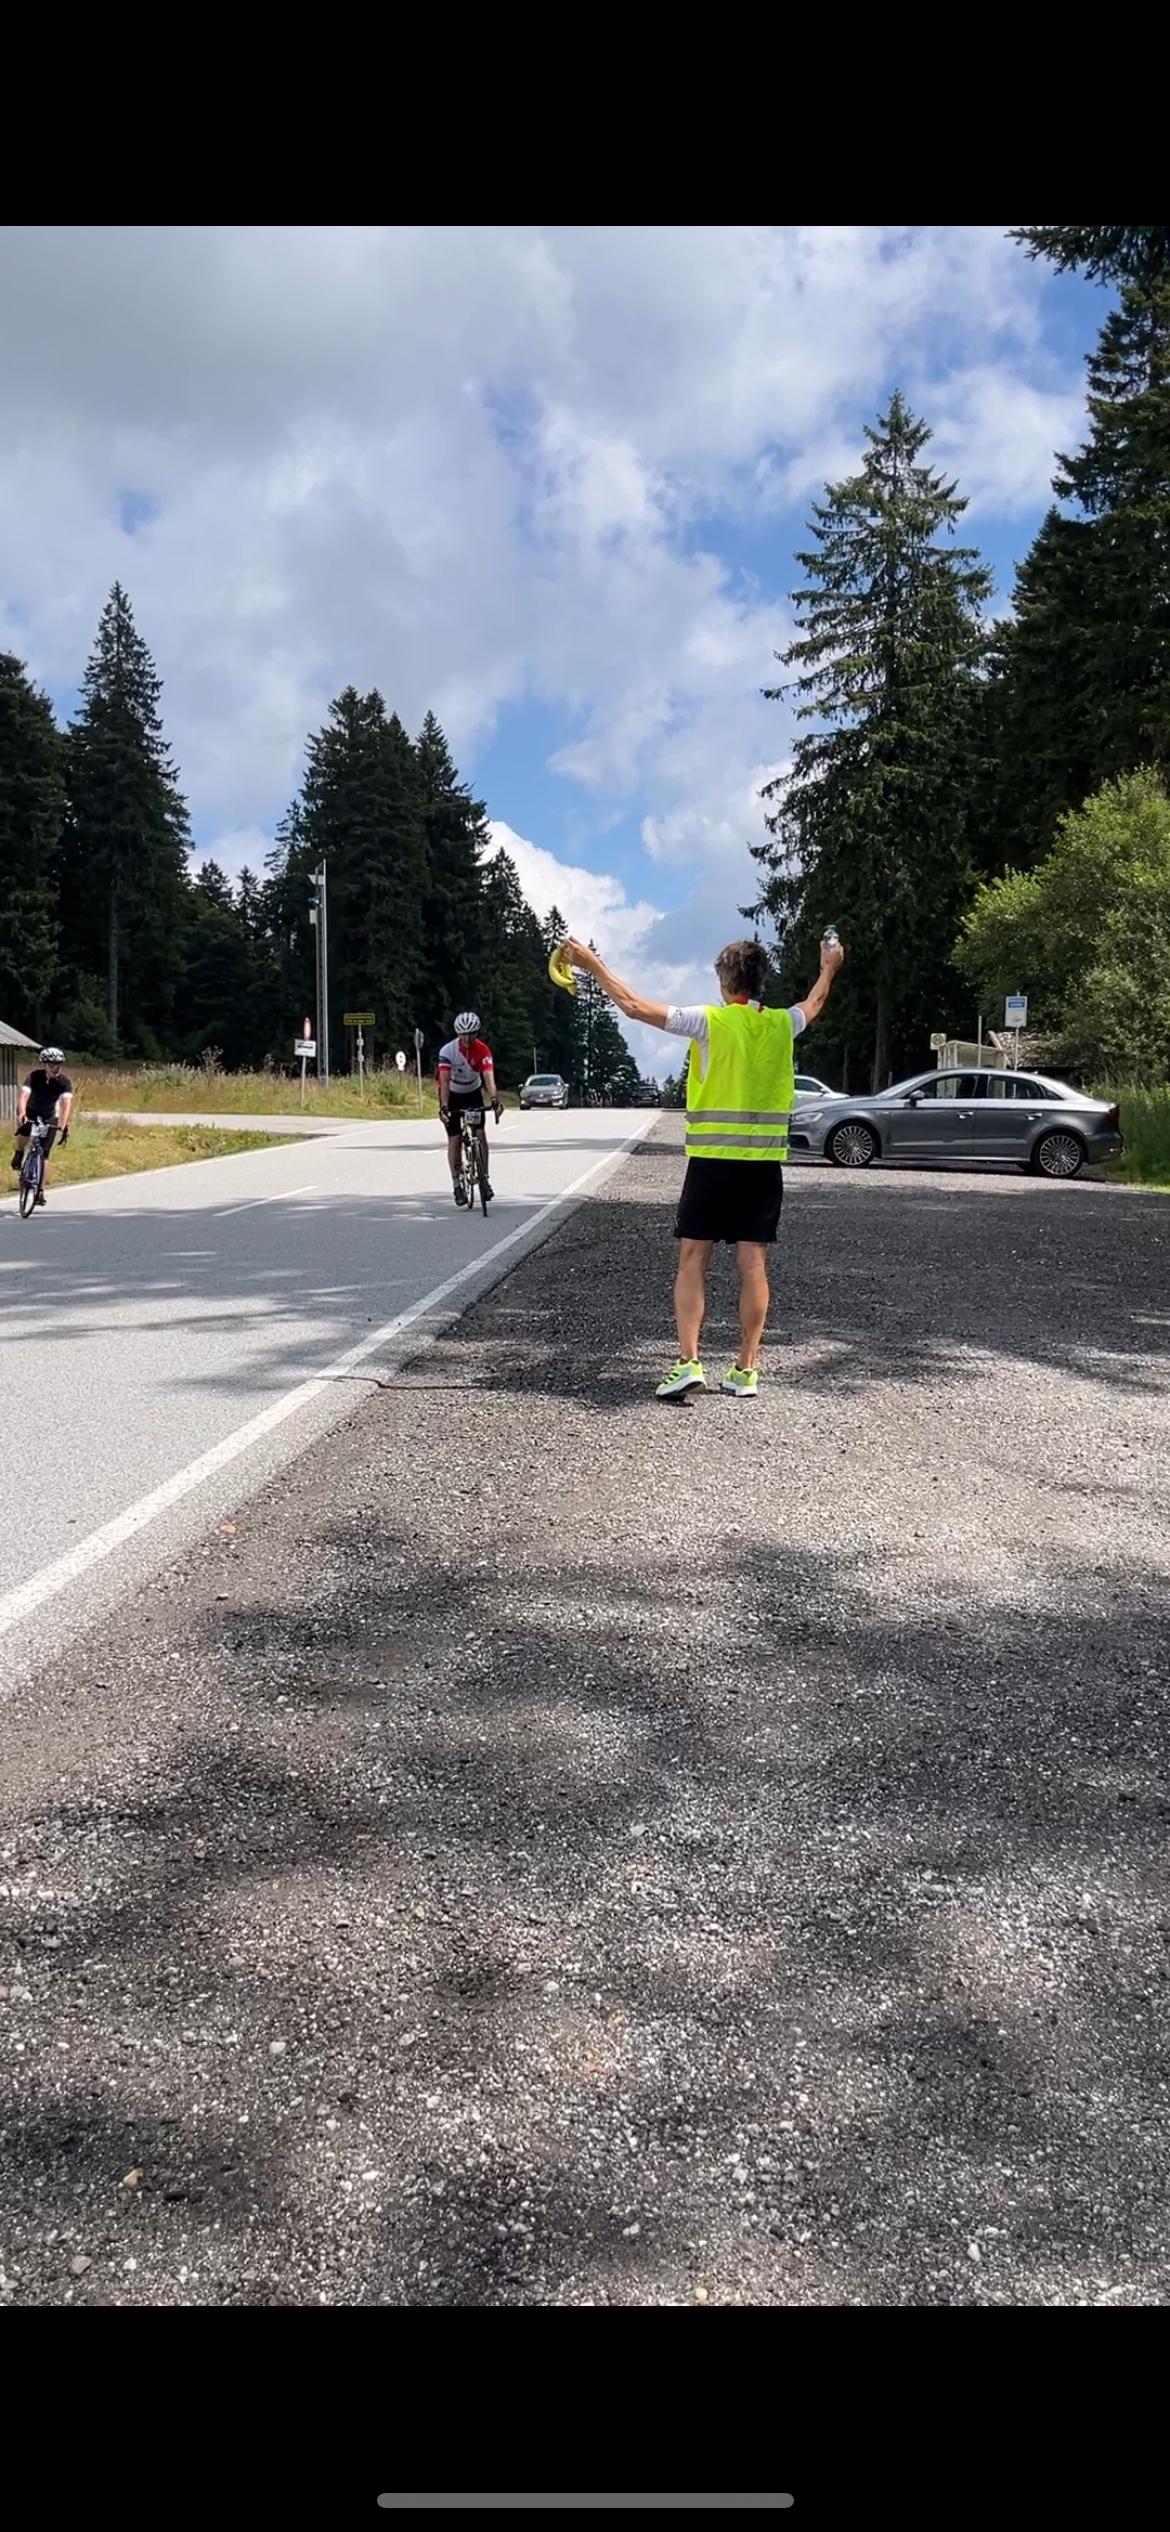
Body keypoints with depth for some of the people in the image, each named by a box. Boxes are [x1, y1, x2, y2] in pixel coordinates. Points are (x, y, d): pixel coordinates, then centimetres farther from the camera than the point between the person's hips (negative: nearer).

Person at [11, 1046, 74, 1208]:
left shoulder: (64, 1082, -23)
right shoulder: (35, 1076, -23)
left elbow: (66, 1103, -35)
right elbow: (23, 1095, -35)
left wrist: (63, 1125, -51)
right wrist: (21, 1114, -54)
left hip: (50, 1117, 0)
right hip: (31, 1112, 0)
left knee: (44, 1154, -7)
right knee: (23, 1131, -30)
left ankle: (41, 1191, 1)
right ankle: (19, 1152, 4)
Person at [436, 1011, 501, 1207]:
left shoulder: (483, 1050, -22)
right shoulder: (447, 1050, -27)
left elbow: (489, 1077, -34)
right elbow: (445, 1081, -35)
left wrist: (494, 1099, -51)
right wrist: (443, 1106, -47)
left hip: (473, 1093, 2)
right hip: (452, 1095, -2)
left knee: (480, 1134, -11)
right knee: (454, 1139, -7)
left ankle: (484, 1178, 1)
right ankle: (457, 1184, 0)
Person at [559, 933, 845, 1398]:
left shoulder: (711, 1020, -8)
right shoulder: (782, 1025, 5)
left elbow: (634, 1005, -5)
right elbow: (814, 1004, 29)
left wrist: (591, 963, 5)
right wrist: (829, 967, 49)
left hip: (712, 1160, -3)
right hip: (764, 1163, 3)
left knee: (693, 1260, 2)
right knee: (753, 1265, 4)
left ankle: (688, 1361, -7)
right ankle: (746, 1371, 7)